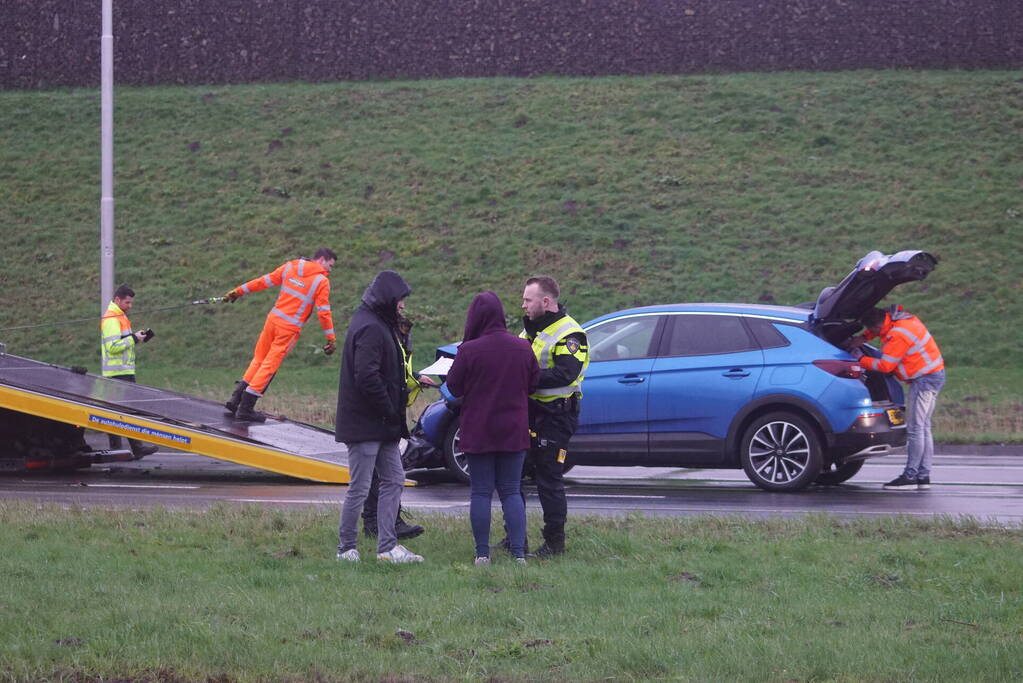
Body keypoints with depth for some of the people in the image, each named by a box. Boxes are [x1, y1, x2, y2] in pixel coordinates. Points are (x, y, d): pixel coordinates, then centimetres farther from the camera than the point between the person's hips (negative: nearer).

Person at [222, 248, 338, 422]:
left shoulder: (290, 267, 7)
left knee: (259, 359, 18)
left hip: (274, 318, 5)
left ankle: (236, 398, 11)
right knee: (269, 366, 1)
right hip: (290, 329, -5)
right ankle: (246, 408, 2)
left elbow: (264, 281, 10)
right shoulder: (322, 281, -7)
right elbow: (323, 312, -8)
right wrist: (331, 338, -1)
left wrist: (239, 291, 18)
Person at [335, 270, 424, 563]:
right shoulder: (370, 328, -18)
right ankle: (346, 548, 6)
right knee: (359, 488, -3)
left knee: (393, 480, 11)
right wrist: (389, 409, -17)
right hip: (366, 424, -11)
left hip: (382, 427, 11)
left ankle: (387, 547, 14)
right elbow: (367, 376, -26)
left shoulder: (379, 325, 15)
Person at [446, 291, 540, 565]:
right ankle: (518, 551, 0)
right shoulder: (523, 348, -3)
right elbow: (533, 385, 7)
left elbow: (454, 387, -6)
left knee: (480, 492, 5)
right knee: (511, 492, 9)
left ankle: (482, 553, 3)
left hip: (478, 433, -3)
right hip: (514, 431, 3)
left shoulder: (469, 351, -15)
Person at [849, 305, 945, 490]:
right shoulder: (896, 317, 7)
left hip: (924, 379, -10)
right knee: (923, 428, 11)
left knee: (915, 428, -9)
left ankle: (910, 476, -9)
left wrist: (862, 359, -4)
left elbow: (885, 365, -17)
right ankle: (923, 476, 12)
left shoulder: (897, 335, -23)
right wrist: (862, 338, 12)